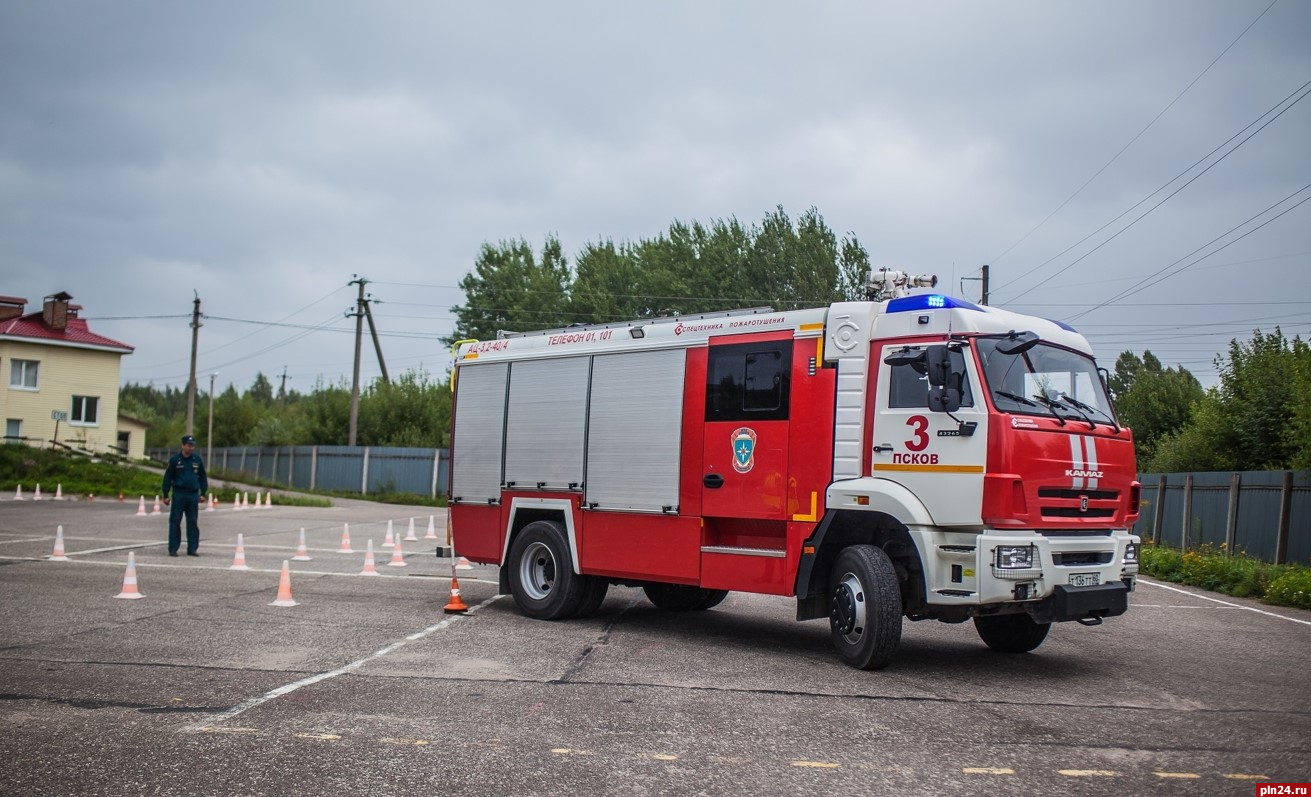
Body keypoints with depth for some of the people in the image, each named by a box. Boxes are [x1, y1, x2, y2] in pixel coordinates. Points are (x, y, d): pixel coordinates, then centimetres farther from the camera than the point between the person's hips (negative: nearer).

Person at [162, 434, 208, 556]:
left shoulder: (197, 459, 7)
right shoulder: (175, 459, -1)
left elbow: (202, 477, 15)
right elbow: (168, 477, 2)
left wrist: (203, 493, 9)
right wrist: (165, 495, -1)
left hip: (193, 494, 2)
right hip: (178, 494, -2)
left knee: (193, 522, 5)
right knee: (175, 521, -1)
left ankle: (192, 548, 10)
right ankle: (173, 549, 5)